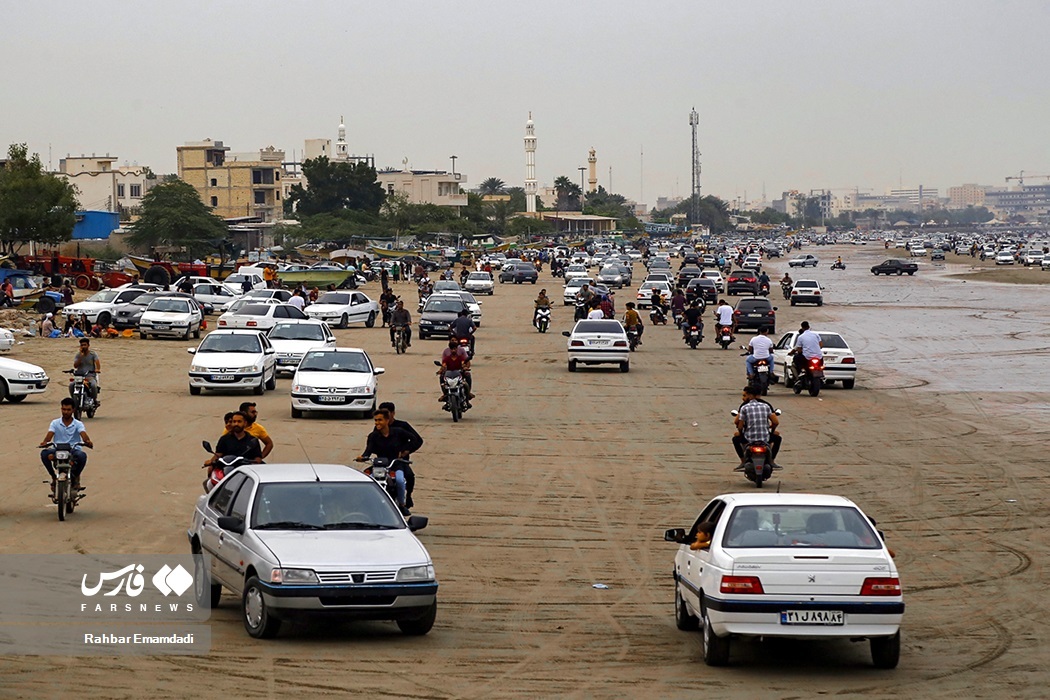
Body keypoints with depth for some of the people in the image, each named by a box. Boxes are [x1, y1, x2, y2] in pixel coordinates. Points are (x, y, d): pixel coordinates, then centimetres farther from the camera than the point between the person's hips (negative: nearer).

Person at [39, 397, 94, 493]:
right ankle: (53, 475, -7)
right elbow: (49, 435, -8)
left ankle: (75, 476, -6)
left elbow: (83, 434, -14)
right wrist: (44, 442, -31)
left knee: (82, 455, -36)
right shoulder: (55, 423, 8)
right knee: (44, 453, -29)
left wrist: (88, 441, -38)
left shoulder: (78, 424, 4)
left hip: (73, 450, -1)